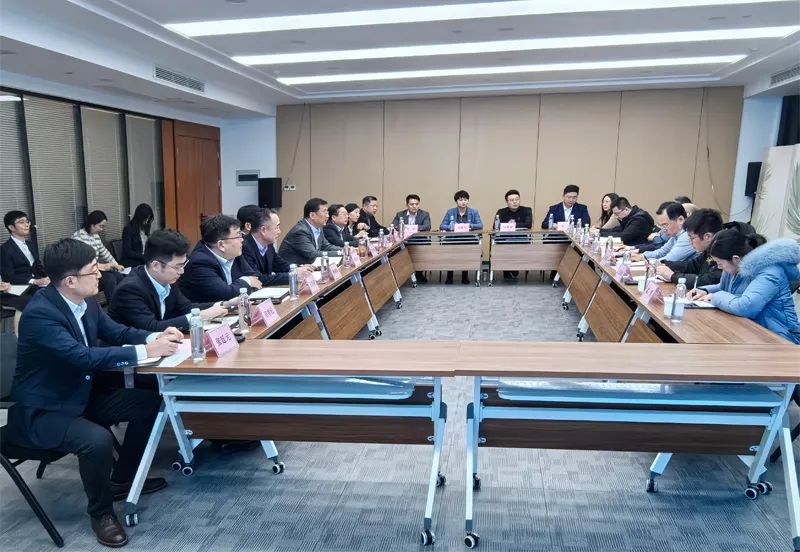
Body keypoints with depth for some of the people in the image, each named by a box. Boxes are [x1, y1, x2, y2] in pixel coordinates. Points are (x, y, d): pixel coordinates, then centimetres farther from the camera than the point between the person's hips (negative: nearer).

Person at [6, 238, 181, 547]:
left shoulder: (85, 300, -3)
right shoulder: (39, 313, -28)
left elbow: (116, 332, 7)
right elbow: (84, 357, -38)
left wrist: (154, 337, -13)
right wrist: (145, 351, -37)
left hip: (80, 396, 9)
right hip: (41, 412, -9)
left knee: (149, 401, 4)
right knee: (97, 440, -33)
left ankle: (122, 479, 22)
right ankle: (101, 513, -4)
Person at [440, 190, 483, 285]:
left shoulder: (474, 212, 10)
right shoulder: (450, 212, 11)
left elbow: (480, 225, -2)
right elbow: (442, 226, 2)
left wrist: (469, 225, -19)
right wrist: (451, 227, -18)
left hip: (468, 240, 0)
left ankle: (465, 275, -10)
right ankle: (449, 276, -11)